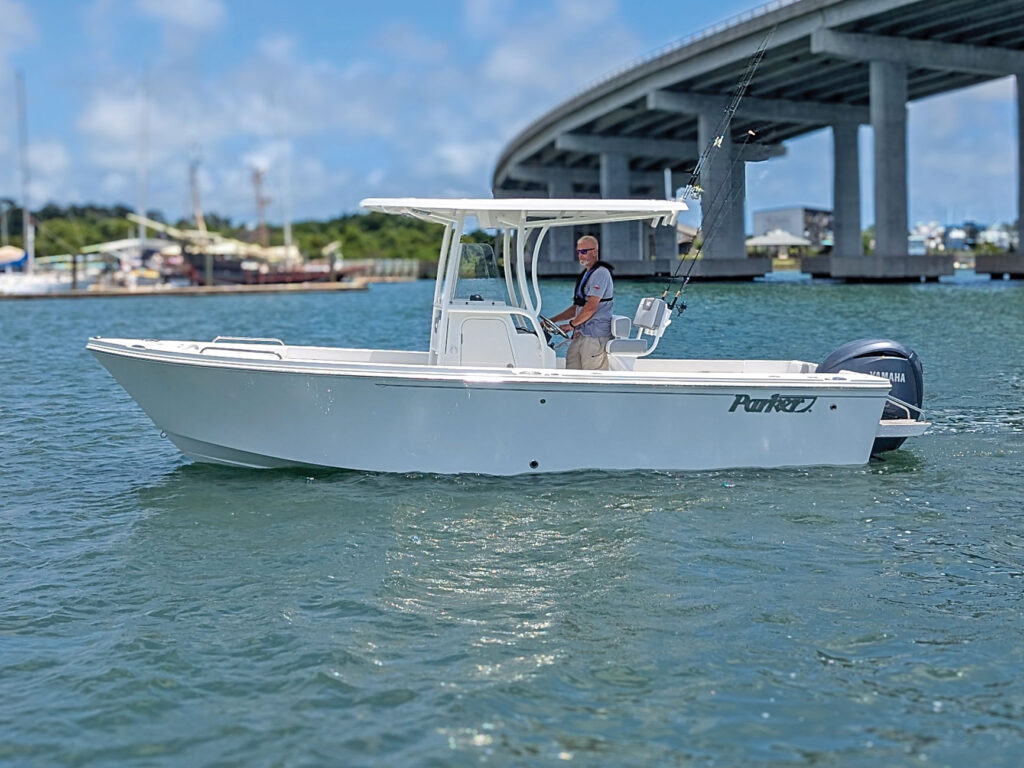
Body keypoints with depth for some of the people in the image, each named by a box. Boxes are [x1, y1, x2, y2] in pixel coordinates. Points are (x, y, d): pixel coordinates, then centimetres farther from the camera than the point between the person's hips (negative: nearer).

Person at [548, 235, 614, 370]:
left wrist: (572, 324, -7)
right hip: (580, 335, 10)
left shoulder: (600, 273, -10)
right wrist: (552, 320, 19)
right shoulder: (585, 275, 23)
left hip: (595, 337, -10)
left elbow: (591, 308, -18)